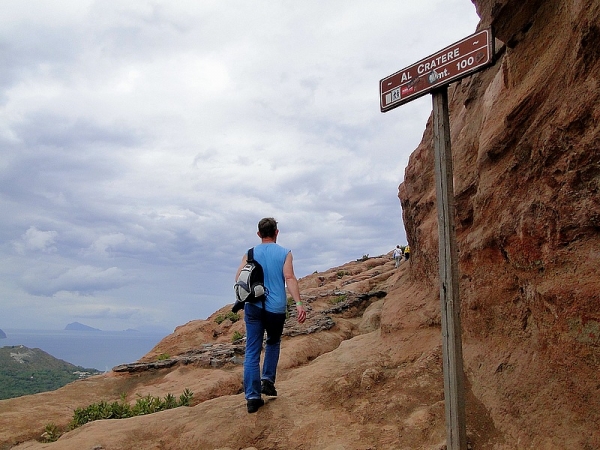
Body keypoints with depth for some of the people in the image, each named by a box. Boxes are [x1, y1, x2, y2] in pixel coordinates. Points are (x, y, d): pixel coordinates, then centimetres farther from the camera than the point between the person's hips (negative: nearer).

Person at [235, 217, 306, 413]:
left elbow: (238, 278, 0)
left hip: (253, 307, 1)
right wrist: (298, 304, -18)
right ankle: (268, 379, 11)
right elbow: (289, 278, -12)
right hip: (276, 308, 0)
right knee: (273, 343, 25)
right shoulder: (284, 253, 1)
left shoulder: (250, 254, 6)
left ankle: (252, 396, 0)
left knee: (252, 351, 4)